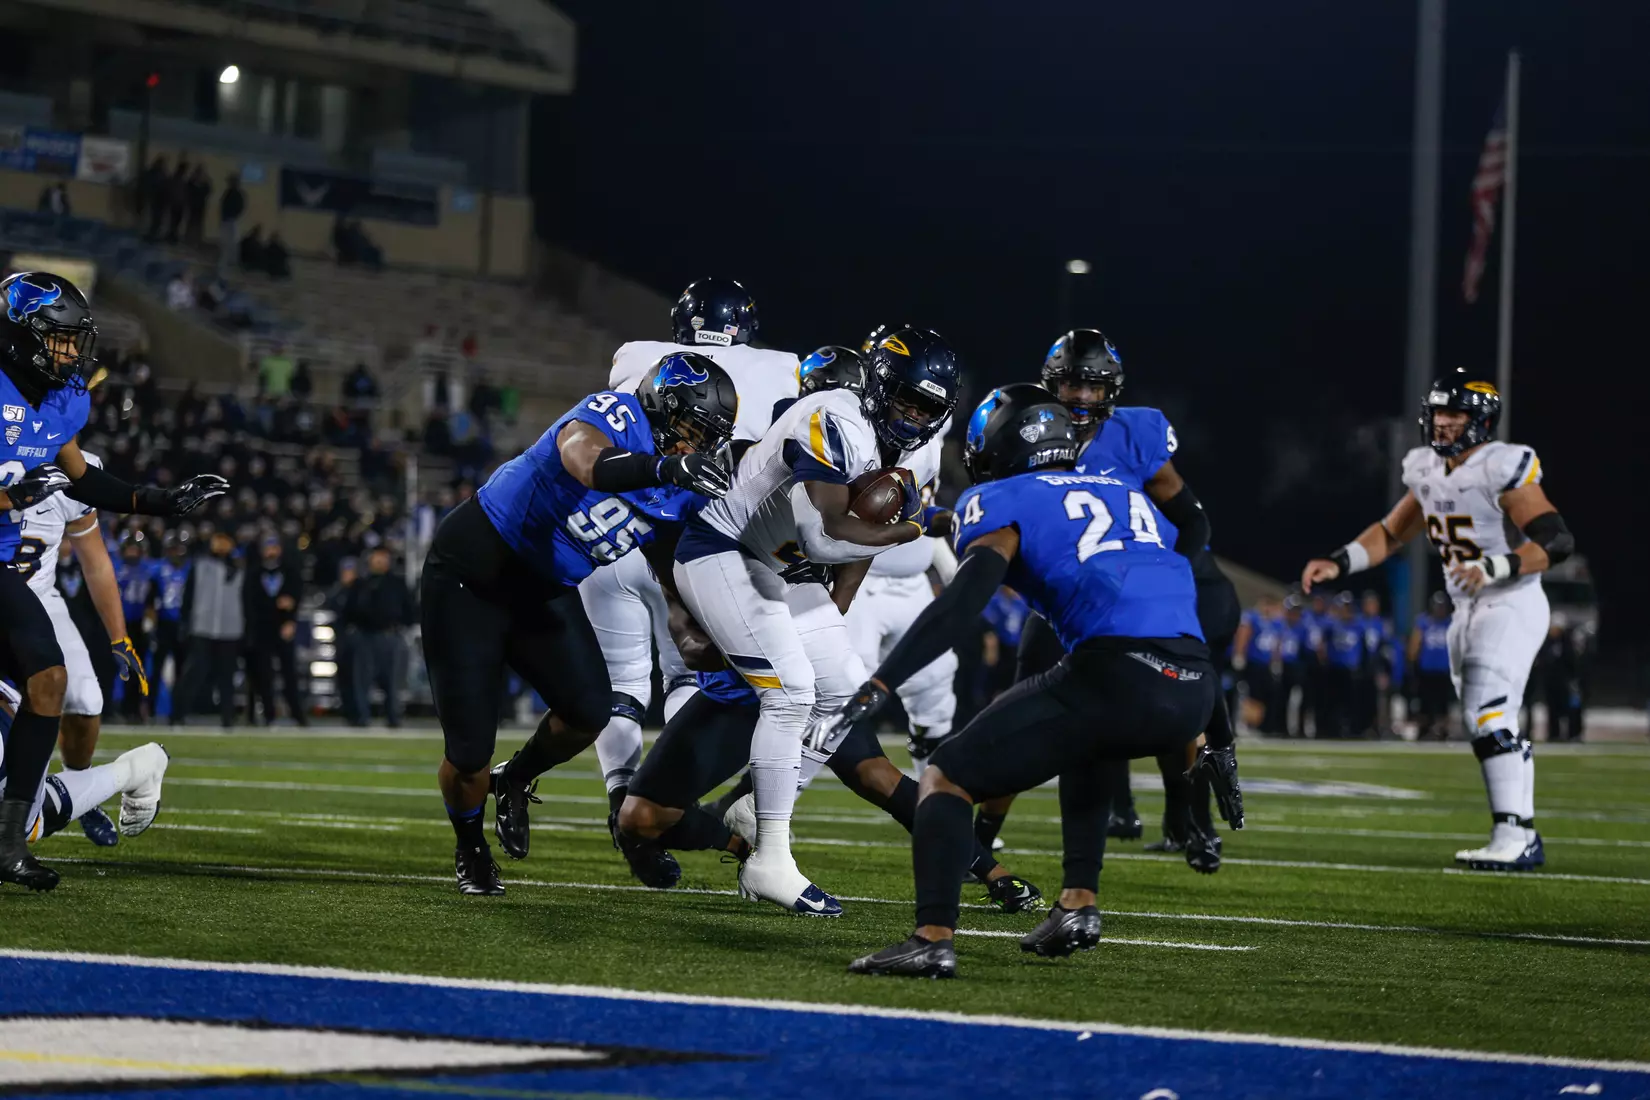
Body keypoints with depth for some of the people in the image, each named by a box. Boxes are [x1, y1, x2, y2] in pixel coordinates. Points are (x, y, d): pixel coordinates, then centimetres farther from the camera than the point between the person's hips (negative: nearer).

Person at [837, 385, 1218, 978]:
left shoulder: (1002, 503, 11)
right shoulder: (1128, 493, 31)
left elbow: (965, 598, -6)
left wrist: (882, 682, -11)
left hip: (1115, 674, -6)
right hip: (1196, 687, 6)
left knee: (948, 777, 3)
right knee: (1086, 745, 39)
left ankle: (933, 938, -16)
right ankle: (1077, 906, 28)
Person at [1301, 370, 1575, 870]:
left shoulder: (1501, 469, -18)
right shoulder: (1428, 472, 7)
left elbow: (1558, 540, -23)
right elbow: (1390, 533, 19)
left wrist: (1493, 568, -33)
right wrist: (1337, 564, 6)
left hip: (1512, 606, -9)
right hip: (1468, 611, 9)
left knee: (1487, 715, -19)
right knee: (1491, 725, 12)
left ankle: (1512, 836, -19)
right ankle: (1524, 840, 20)